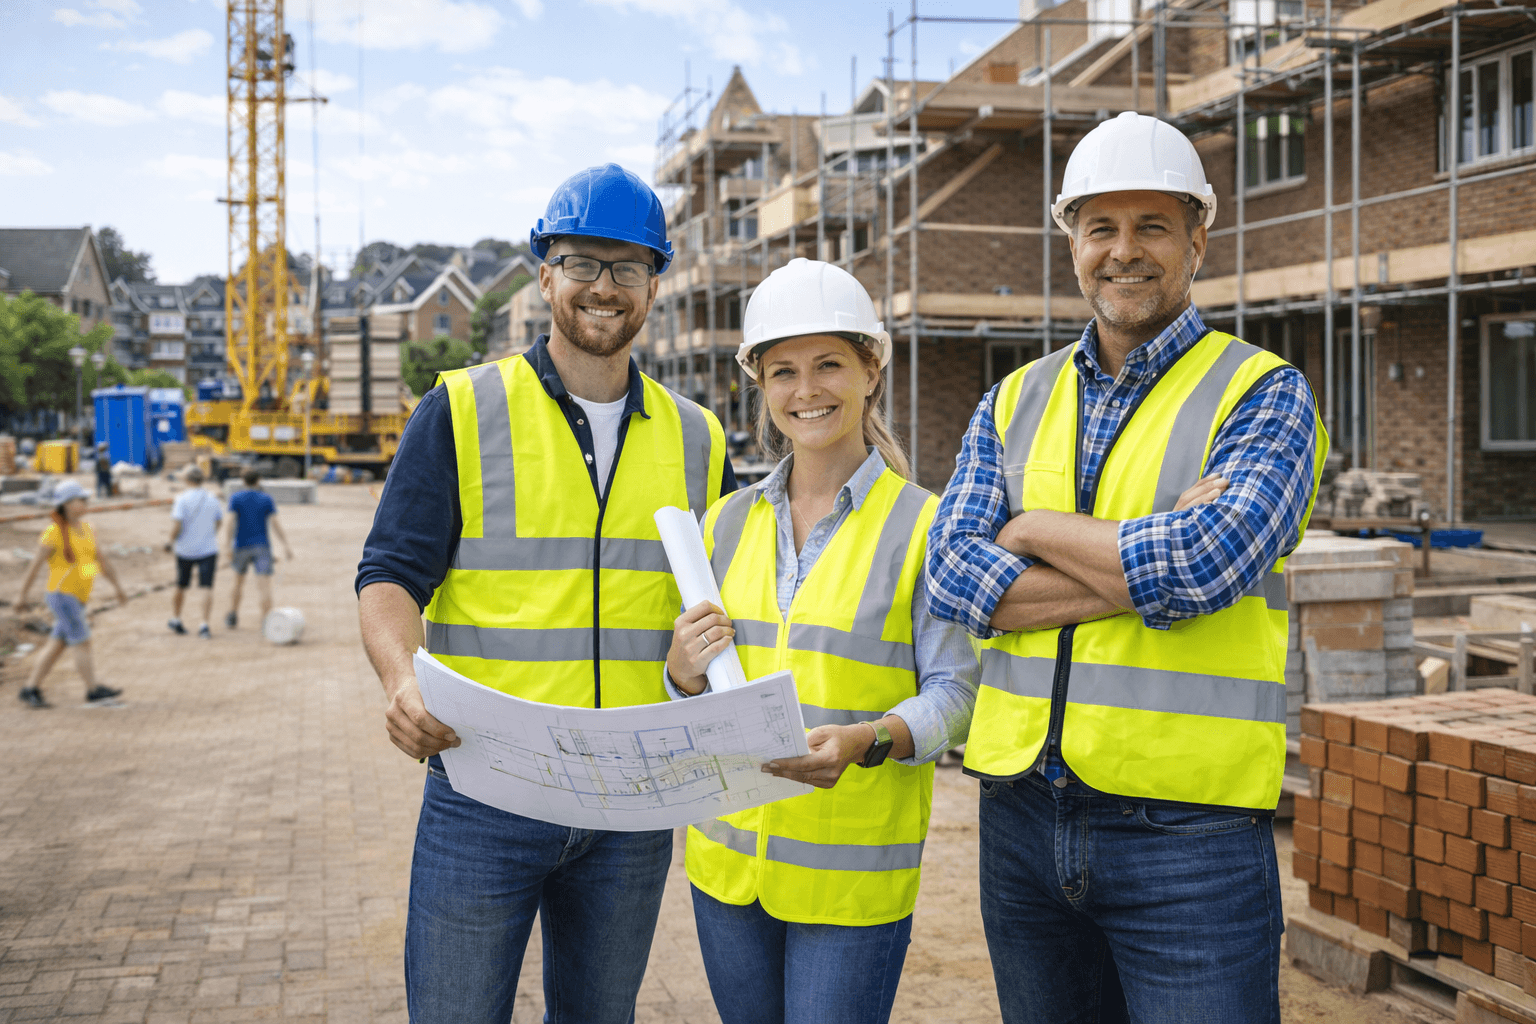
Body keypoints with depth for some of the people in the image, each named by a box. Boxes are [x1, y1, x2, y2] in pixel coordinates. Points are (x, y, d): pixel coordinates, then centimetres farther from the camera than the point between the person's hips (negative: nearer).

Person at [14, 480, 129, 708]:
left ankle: (30, 689, 17)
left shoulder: (88, 529, 9)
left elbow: (101, 559, 16)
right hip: (62, 595, -8)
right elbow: (35, 564, -9)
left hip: (77, 598, 8)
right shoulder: (54, 532, -12)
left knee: (56, 645, 10)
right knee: (82, 642, -9)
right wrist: (22, 595, -7)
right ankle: (94, 689, -6)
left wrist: (117, 586, 16)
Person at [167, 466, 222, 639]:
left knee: (181, 586, 16)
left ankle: (175, 619, 32)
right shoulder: (213, 499, 2)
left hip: (185, 549, -1)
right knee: (207, 587, -4)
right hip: (208, 549, 1)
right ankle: (204, 625, -14)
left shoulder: (182, 499, -10)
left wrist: (171, 541, 1)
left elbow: (176, 526, -16)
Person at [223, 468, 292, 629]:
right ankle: (267, 620, -20)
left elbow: (231, 522, -8)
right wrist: (286, 545, -2)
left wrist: (227, 547, -11)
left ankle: (232, 617, 28)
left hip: (241, 547, 1)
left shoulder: (235, 498, 1)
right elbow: (274, 523, -3)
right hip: (262, 546, -1)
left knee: (238, 582, 20)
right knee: (265, 585, -8)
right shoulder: (266, 499, 3)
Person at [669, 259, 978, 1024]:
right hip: (728, 855, 4)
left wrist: (865, 740, -27)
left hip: (853, 869, -4)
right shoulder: (728, 521, 8)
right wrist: (684, 673, -9)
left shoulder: (922, 525, -6)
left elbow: (952, 694, -9)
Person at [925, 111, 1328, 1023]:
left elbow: (1205, 564, -20)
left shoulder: (1263, 394, -3)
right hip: (1022, 815, 5)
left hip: (1189, 823, -4)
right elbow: (954, 575, -5)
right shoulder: (1017, 402, 10)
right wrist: (1146, 563, -15)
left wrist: (1035, 529, -6)